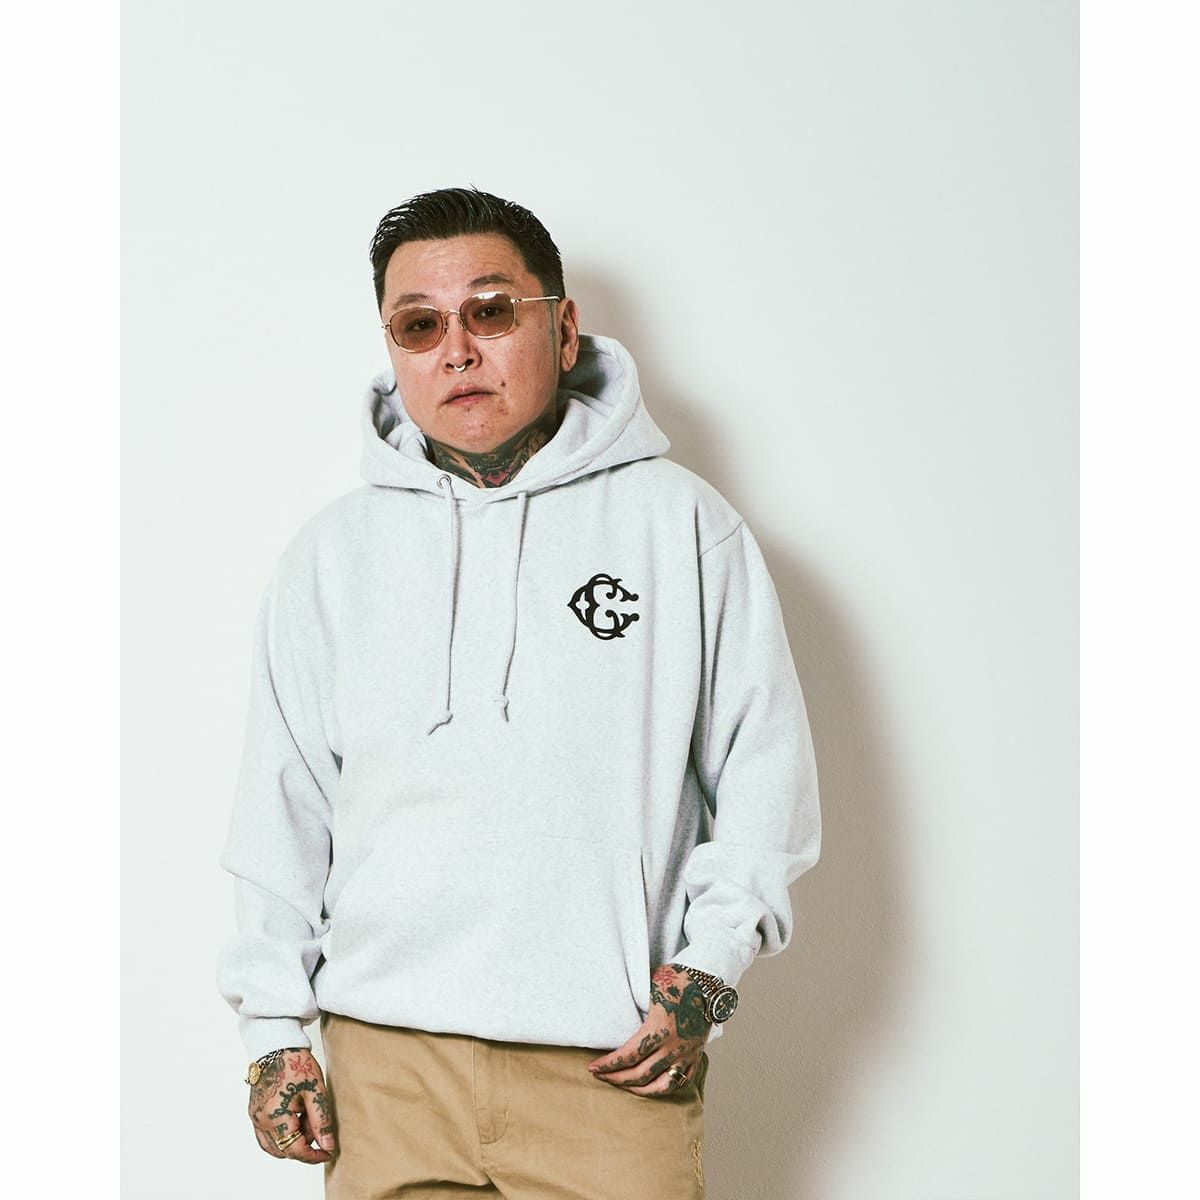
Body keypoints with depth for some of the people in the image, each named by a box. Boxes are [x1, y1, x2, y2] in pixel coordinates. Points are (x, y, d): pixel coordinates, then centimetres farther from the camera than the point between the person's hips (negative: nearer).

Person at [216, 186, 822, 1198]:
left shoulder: (682, 524, 3)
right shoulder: (333, 555, 9)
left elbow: (767, 769, 4)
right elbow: (282, 810, 11)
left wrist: (708, 966, -5)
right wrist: (276, 1027, 7)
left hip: (616, 1068, -2)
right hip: (387, 1059, 2)